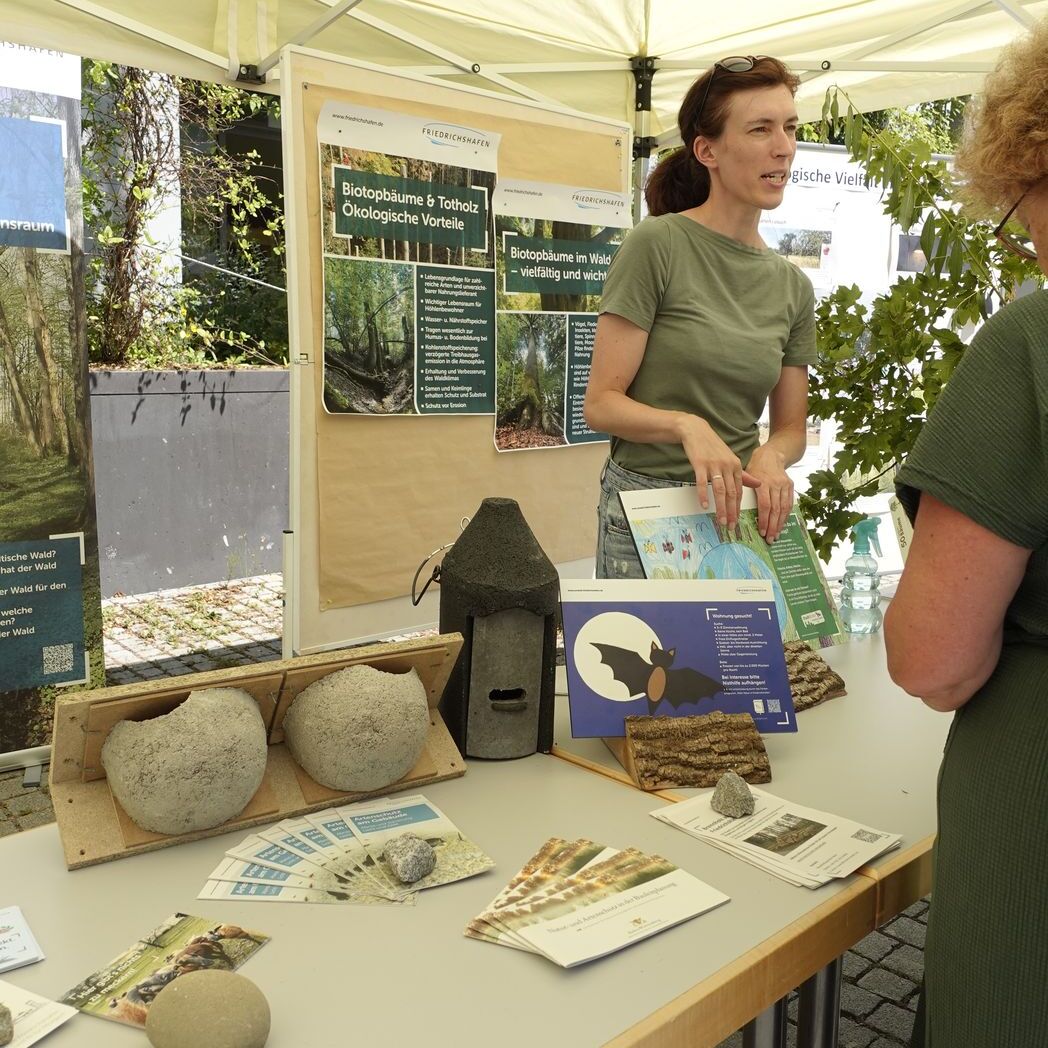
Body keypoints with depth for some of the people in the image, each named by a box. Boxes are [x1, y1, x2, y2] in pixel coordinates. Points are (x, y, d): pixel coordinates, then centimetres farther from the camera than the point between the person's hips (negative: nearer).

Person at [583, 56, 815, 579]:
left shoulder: (793, 286, 7)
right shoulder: (657, 245, -10)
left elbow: (791, 427, 10)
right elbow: (601, 403, -11)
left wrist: (770, 457, -12)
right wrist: (685, 424, -29)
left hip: (740, 511, 5)